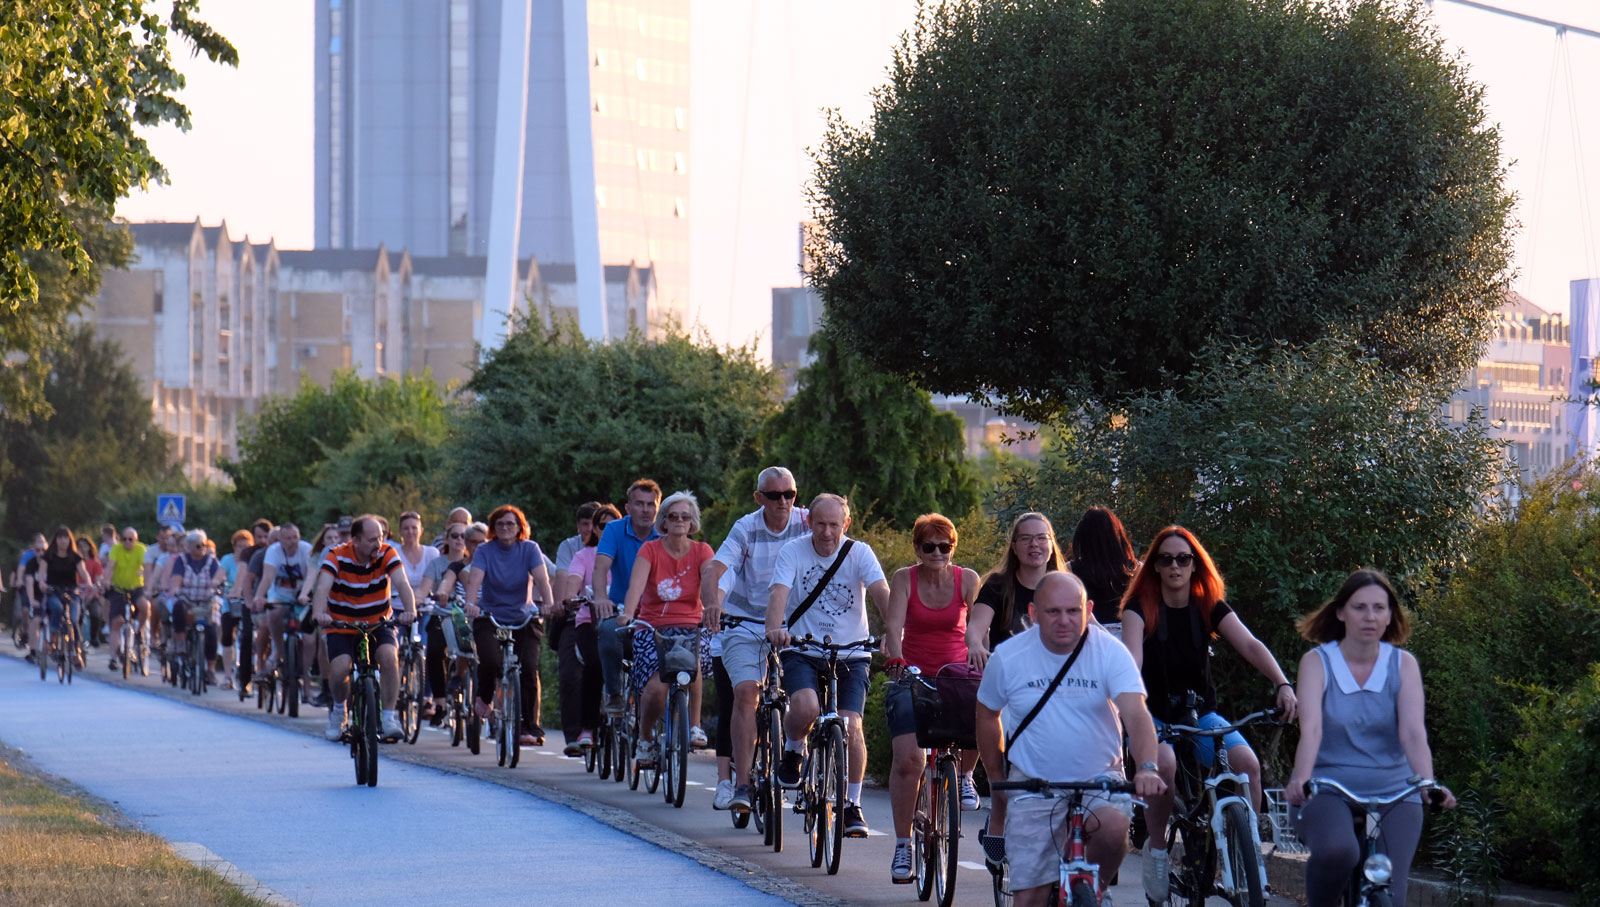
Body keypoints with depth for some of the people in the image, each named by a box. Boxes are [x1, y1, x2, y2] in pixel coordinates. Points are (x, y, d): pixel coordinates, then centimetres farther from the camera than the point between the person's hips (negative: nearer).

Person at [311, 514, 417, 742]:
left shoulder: (387, 555, -12)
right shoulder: (337, 557, -17)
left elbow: (402, 584, -26)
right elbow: (322, 588, -31)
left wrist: (410, 611, -47)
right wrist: (319, 613, -52)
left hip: (378, 622, 1)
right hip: (342, 624, -1)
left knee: (389, 657, -27)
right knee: (340, 669, -23)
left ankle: (389, 717, -14)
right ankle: (338, 709, 11)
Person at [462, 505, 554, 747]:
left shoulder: (530, 549, -2)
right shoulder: (485, 551, -3)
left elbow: (541, 578, -16)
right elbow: (475, 578, -18)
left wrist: (549, 604, -34)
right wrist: (471, 604, -37)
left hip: (524, 618, 1)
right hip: (489, 618, -1)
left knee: (529, 668, -15)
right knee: (491, 661, -26)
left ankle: (531, 727, -7)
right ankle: (484, 698, 7)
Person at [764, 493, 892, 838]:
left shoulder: (859, 553, -5)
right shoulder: (793, 552, -5)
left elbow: (882, 593, -18)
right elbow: (779, 593, -19)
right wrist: (774, 627, -40)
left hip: (851, 654, 1)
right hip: (803, 651, -1)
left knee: (851, 726, -14)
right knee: (805, 707, -29)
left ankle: (852, 805, 4)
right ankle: (793, 749, 6)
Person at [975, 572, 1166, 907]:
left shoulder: (1109, 651, -12)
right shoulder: (1008, 657, -6)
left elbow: (1136, 714, -25)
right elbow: (987, 717, 10)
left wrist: (1148, 767, -43)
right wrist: (999, 786, 12)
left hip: (1099, 779, -1)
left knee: (1112, 828, -33)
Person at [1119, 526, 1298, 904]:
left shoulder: (1210, 607, 1)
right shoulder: (1140, 607, -7)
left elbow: (1250, 645, -13)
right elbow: (1132, 657, -23)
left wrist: (1283, 684, -31)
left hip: (1200, 714, 3)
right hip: (1154, 715, -3)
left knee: (1247, 763, -25)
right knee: (1165, 763, -36)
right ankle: (1156, 849, -13)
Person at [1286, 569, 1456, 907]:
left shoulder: (1403, 665, 2)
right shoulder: (1317, 662, -2)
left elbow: (1413, 731, -12)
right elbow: (1311, 727, -18)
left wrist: (1428, 784, -31)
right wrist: (1300, 781, -37)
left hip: (1392, 793, 2)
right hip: (1328, 791, -2)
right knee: (1338, 851, -35)